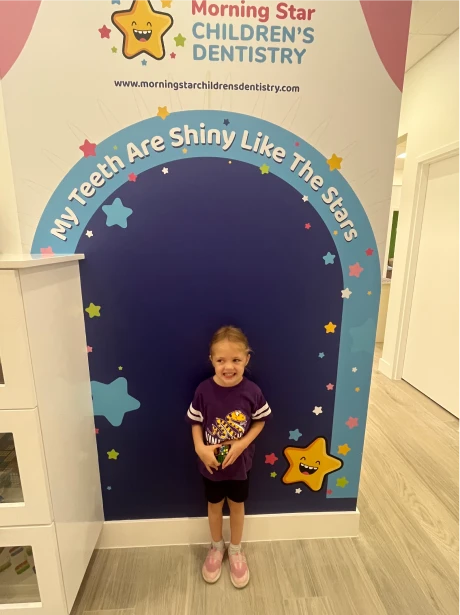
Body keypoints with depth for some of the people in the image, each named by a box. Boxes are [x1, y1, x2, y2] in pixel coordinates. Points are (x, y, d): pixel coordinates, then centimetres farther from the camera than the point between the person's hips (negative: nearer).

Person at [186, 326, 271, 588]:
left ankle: (236, 550, 50)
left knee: (237, 506, 23)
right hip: (211, 463, 0)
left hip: (240, 463, 0)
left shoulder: (252, 391, -22)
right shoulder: (204, 390, -23)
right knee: (214, 506, 24)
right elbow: (196, 422, -9)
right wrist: (200, 448, -22)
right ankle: (217, 547, 52)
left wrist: (243, 443, -18)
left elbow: (260, 421, -7)